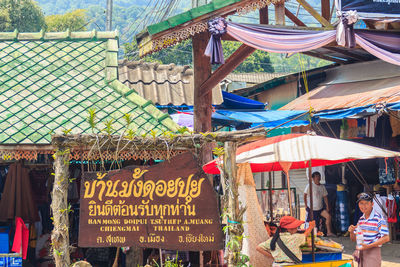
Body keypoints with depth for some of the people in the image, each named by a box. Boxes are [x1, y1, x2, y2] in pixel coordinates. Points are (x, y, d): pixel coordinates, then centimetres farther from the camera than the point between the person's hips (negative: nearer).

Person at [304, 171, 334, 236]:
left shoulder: (322, 187, 7)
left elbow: (325, 197, 12)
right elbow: (305, 195, -4)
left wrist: (327, 206, 5)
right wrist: (306, 205, -6)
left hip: (320, 208, 4)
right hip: (312, 209, -4)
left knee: (328, 216, -14)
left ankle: (329, 232, -9)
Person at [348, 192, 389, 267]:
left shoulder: (378, 218, -10)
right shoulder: (361, 219, 13)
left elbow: (386, 238, -16)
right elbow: (353, 239, 18)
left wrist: (369, 246, -22)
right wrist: (351, 231, -5)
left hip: (373, 252, -7)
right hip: (360, 252, 7)